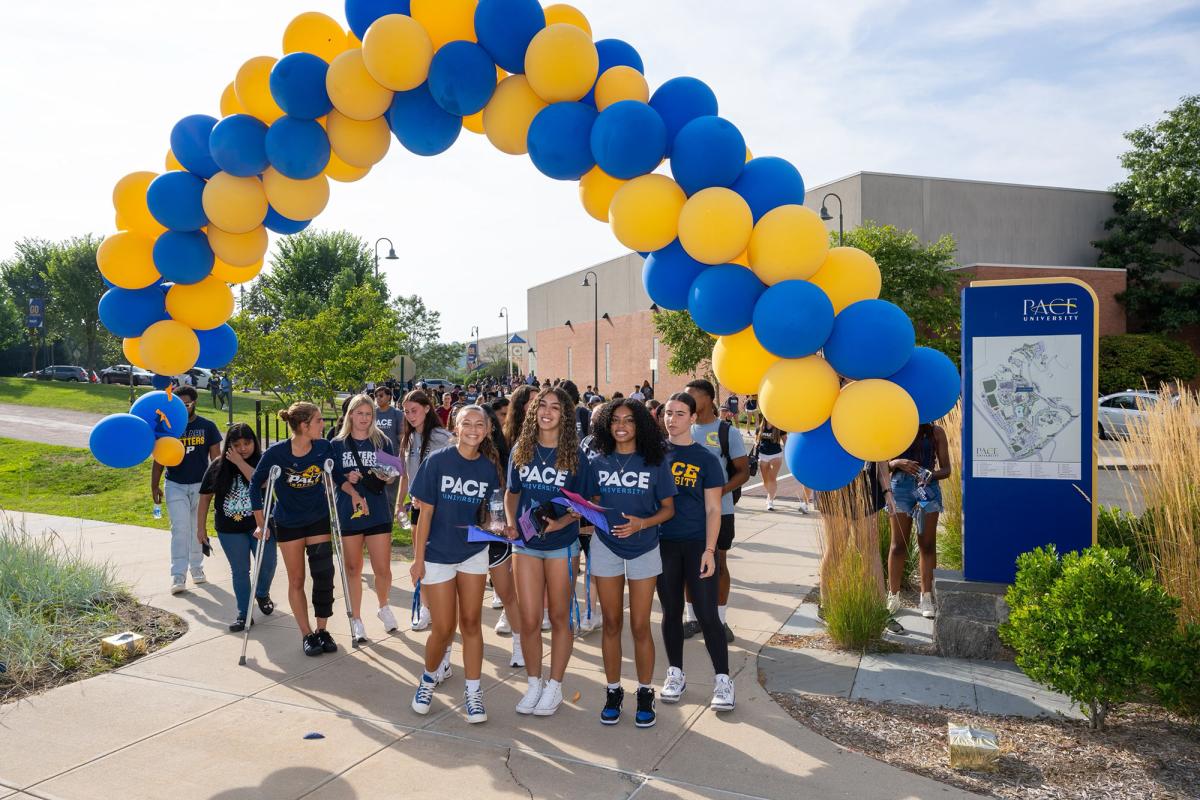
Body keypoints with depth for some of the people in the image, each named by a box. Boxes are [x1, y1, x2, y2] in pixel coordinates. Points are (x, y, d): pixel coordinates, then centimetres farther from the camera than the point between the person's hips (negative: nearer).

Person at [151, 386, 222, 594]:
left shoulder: (207, 426, 0)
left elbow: (215, 457, 2)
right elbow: (159, 459, 5)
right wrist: (154, 486, 2)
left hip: (200, 485, 1)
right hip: (175, 485, -1)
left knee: (198, 529, 11)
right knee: (180, 529, -8)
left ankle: (197, 568, 26)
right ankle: (178, 576, -8)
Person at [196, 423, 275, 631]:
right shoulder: (218, 465, -1)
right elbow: (205, 497, 5)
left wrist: (240, 463, -24)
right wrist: (201, 527, 5)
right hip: (230, 530, 1)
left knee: (268, 566, 5)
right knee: (240, 571, 6)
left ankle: (262, 594, 36)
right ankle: (243, 614, 18)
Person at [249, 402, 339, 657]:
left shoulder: (324, 448, -14)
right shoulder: (276, 452, -20)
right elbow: (255, 485, -8)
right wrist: (261, 523, -7)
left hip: (319, 520, 1)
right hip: (288, 524, -1)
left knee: (323, 574, -5)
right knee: (296, 580, 6)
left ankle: (322, 630, 12)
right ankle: (307, 635, 18)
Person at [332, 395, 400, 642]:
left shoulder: (383, 441, 4)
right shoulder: (337, 444, 5)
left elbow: (393, 477, 5)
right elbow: (334, 477, 1)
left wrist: (386, 475, -18)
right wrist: (353, 492, -16)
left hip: (379, 513, 0)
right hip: (348, 513, 0)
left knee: (383, 568, -1)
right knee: (353, 569, 7)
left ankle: (383, 607, 27)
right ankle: (356, 619, 20)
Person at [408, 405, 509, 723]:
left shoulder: (490, 467, -2)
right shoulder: (438, 461, -11)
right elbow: (426, 513, -10)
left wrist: (503, 528, -13)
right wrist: (418, 559, -10)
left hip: (474, 552, 3)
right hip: (438, 554, -3)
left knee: (471, 623, 7)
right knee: (444, 629, 2)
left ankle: (473, 691, 19)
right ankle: (429, 677, 30)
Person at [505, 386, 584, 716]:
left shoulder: (574, 454, -7)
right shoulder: (521, 451, 2)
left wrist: (559, 522, -20)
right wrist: (511, 525, -2)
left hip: (561, 543, -2)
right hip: (526, 544, 2)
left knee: (559, 617, 9)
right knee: (529, 620, 5)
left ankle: (554, 686, 23)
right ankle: (533, 684, 23)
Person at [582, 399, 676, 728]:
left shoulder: (656, 462, -5)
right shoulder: (598, 462, 2)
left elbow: (668, 508, -2)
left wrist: (642, 523, -19)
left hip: (644, 549, -2)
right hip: (606, 547, 2)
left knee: (640, 626, 2)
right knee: (611, 623, 9)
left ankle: (645, 693, 19)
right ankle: (613, 691, 23)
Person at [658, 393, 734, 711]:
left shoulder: (705, 458, -2)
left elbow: (713, 509, -3)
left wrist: (709, 550, -11)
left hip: (697, 544, -2)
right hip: (664, 542, 3)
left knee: (707, 614, -3)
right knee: (671, 611, 11)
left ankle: (722, 679, 10)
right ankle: (675, 673, 26)